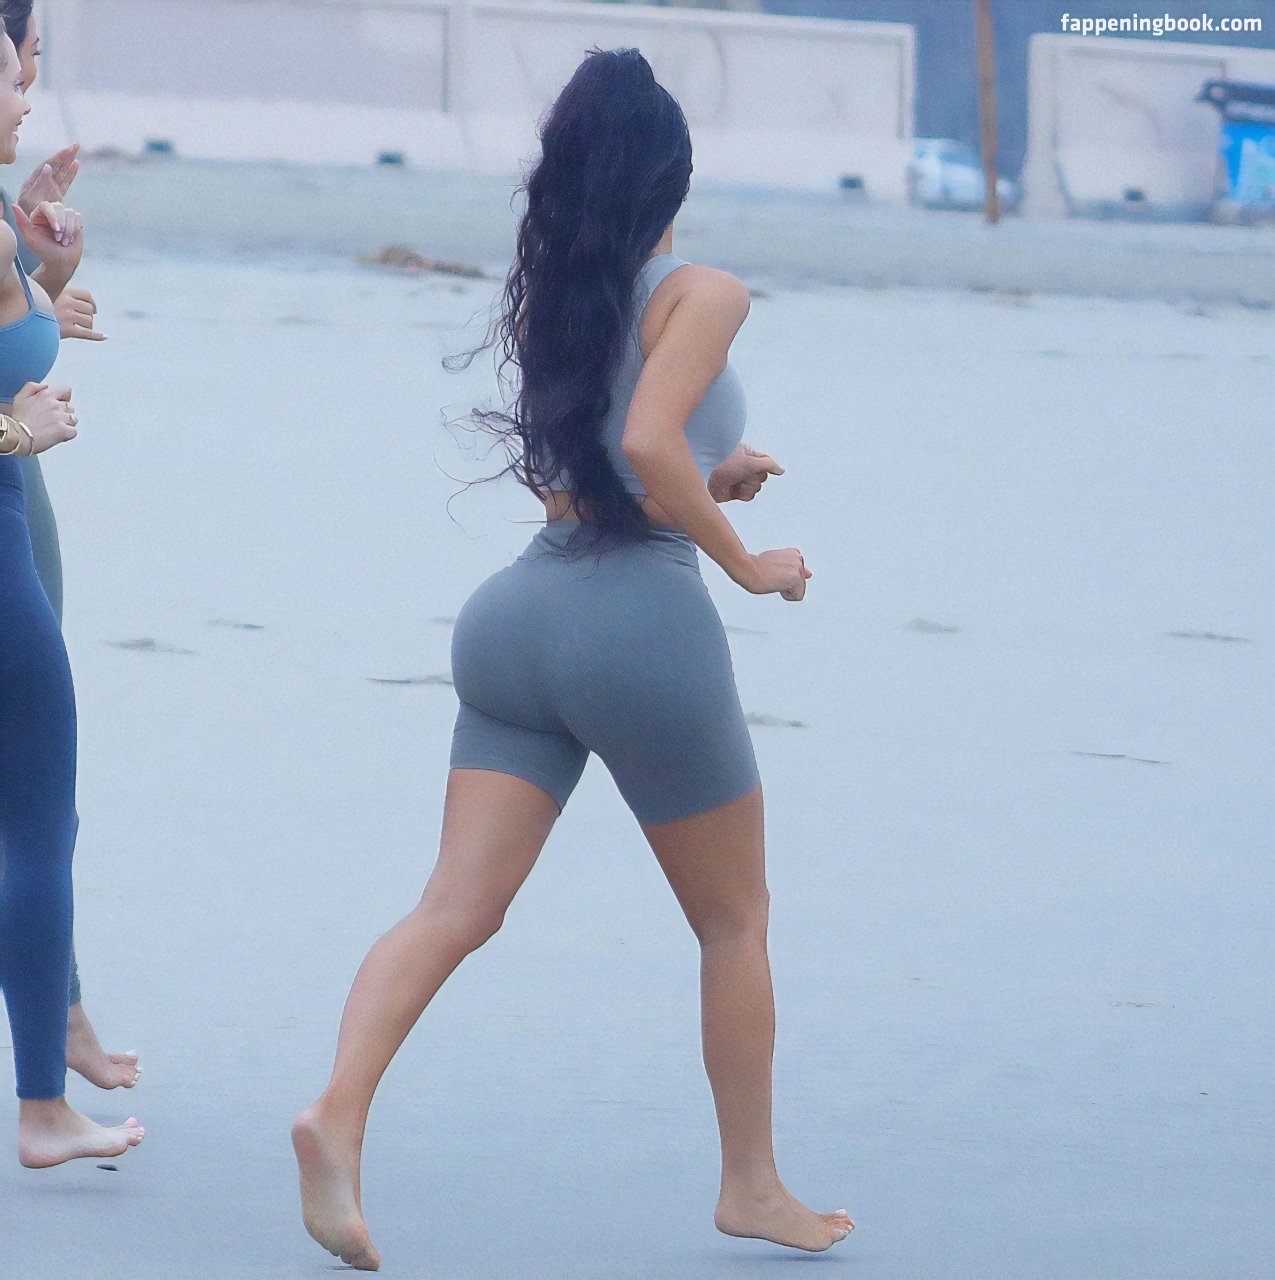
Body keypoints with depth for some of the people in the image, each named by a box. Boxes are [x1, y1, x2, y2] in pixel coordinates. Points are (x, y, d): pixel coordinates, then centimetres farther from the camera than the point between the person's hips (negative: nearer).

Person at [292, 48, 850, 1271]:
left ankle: (338, 1114, -25)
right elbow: (647, 445, -22)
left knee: (457, 904, -2)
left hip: (521, 608, 6)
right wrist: (747, 562, -11)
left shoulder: (550, 297, 13)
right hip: (643, 620, -6)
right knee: (733, 921, 13)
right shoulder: (701, 294, -8)